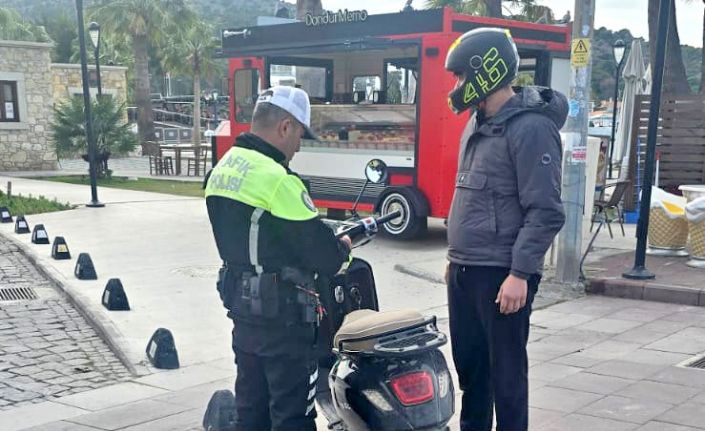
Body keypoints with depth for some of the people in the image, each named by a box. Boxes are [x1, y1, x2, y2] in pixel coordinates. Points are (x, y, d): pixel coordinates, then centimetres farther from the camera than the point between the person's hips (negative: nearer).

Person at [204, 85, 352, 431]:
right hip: (281, 314, -9)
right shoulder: (277, 179, -21)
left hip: (241, 303, 9)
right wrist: (342, 247, 3)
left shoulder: (222, 170, 7)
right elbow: (321, 253, -19)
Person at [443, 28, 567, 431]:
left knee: (506, 370, 0)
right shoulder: (477, 124, 15)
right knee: (469, 363, 16)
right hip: (466, 271, 9)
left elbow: (545, 212, -17)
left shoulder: (531, 127, -13)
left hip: (502, 274, -8)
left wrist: (520, 273, -21)